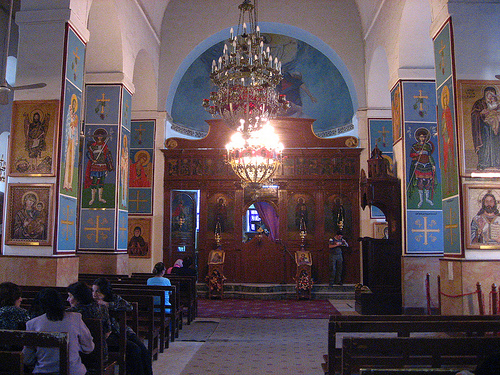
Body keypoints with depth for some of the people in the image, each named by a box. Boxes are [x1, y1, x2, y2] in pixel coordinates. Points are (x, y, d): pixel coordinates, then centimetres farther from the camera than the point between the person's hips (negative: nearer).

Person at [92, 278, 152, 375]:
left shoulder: (114, 297, 6)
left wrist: (107, 304, -16)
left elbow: (129, 306, -11)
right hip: (108, 335, -4)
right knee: (134, 349, -25)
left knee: (145, 352, -13)